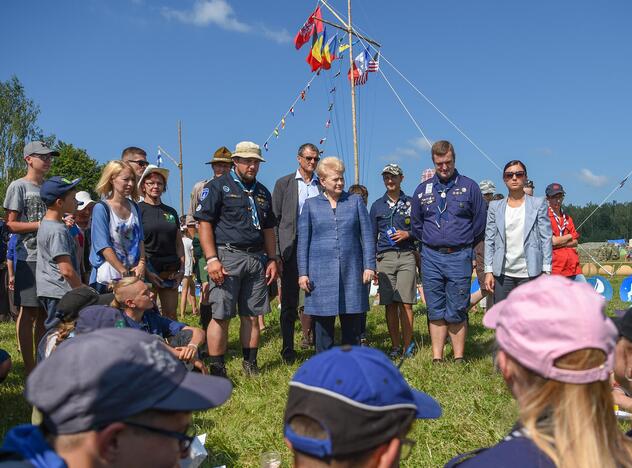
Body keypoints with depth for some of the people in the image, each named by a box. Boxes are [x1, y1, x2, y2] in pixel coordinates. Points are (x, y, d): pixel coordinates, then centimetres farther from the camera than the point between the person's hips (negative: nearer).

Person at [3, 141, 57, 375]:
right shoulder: (18, 186, -2)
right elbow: (11, 224, -7)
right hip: (29, 258, -6)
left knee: (44, 313, 10)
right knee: (29, 312, -2)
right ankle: (30, 369, 3)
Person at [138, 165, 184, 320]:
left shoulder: (171, 212, 16)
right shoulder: (138, 209, 0)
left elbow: (179, 243, 18)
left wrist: (182, 269, 7)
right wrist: (145, 270, -13)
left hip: (171, 271, 5)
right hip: (148, 270, -5)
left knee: (171, 315, 4)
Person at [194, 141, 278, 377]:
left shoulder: (262, 192, 20)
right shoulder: (218, 186, 0)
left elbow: (268, 229, 24)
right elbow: (204, 223, -7)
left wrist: (272, 259, 15)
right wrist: (212, 259, -15)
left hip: (257, 258, 6)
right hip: (227, 256, -6)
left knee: (252, 316, 8)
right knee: (220, 316, -6)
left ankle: (251, 364, 19)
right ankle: (216, 370, 1)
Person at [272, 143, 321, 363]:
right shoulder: (283, 183, 6)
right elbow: (275, 219, 3)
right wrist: (275, 253, -6)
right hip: (292, 248, -1)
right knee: (289, 302, 4)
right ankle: (288, 349, 12)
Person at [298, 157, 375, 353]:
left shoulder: (355, 201, 9)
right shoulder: (310, 205, 7)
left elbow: (367, 236, 6)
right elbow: (303, 241, 6)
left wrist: (369, 266, -2)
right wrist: (303, 273, -1)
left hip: (352, 271, 1)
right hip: (321, 273, -1)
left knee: (352, 323, 6)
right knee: (323, 322, 3)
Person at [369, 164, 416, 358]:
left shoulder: (411, 203, 10)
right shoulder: (377, 205, 14)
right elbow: (371, 236, 15)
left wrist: (408, 234, -6)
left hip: (407, 256, -2)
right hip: (384, 257, 2)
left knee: (406, 303, -7)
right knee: (390, 305, 2)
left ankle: (407, 347, 0)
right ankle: (395, 346, 10)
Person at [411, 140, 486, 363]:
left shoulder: (469, 187, 2)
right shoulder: (423, 190, 9)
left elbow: (479, 223, 7)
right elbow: (416, 224, 20)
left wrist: (463, 246, 11)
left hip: (459, 257, -2)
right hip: (431, 257, 3)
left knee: (456, 313, 0)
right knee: (435, 312, 6)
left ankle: (459, 358, 9)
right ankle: (437, 358, 12)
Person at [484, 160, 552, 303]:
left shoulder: (538, 204, 4)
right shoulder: (495, 207, 9)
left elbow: (546, 238, 1)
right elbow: (489, 240, 7)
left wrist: (546, 271, -4)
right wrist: (489, 271, 0)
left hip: (529, 273, -2)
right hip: (502, 273, 2)